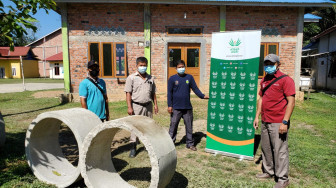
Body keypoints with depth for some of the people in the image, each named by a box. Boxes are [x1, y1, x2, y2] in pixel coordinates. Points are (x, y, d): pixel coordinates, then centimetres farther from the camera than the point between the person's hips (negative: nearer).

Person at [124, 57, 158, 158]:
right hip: (136, 106, -4)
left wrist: (155, 104, 9)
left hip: (148, 105, 4)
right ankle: (133, 147, 10)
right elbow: (128, 93, -7)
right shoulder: (131, 78, -3)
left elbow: (153, 93, 15)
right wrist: (129, 107, -13)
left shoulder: (150, 78, 10)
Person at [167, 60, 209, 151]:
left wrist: (203, 96, -9)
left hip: (187, 107, 2)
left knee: (189, 126, 10)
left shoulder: (189, 77, 5)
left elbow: (195, 89, 5)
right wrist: (169, 105, -7)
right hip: (176, 108, -2)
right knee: (173, 126, 5)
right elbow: (169, 93, -2)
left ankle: (190, 144, 23)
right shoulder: (172, 79, -1)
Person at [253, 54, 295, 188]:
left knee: (280, 151, 1)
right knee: (266, 149, 16)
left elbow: (291, 102, -13)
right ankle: (268, 171, 32)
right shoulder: (264, 80, 14)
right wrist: (257, 116, 15)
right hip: (265, 122, 7)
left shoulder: (285, 80, -8)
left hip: (278, 123, -7)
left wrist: (284, 122, -17)